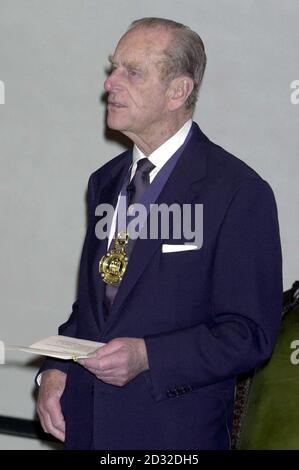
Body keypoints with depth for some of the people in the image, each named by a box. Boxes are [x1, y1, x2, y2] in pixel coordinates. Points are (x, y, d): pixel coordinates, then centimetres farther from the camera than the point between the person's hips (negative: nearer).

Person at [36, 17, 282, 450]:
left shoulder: (238, 192, -12)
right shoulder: (105, 182, 10)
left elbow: (251, 333, -14)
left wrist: (147, 356, -23)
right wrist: (56, 369, -1)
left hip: (176, 433, -6)